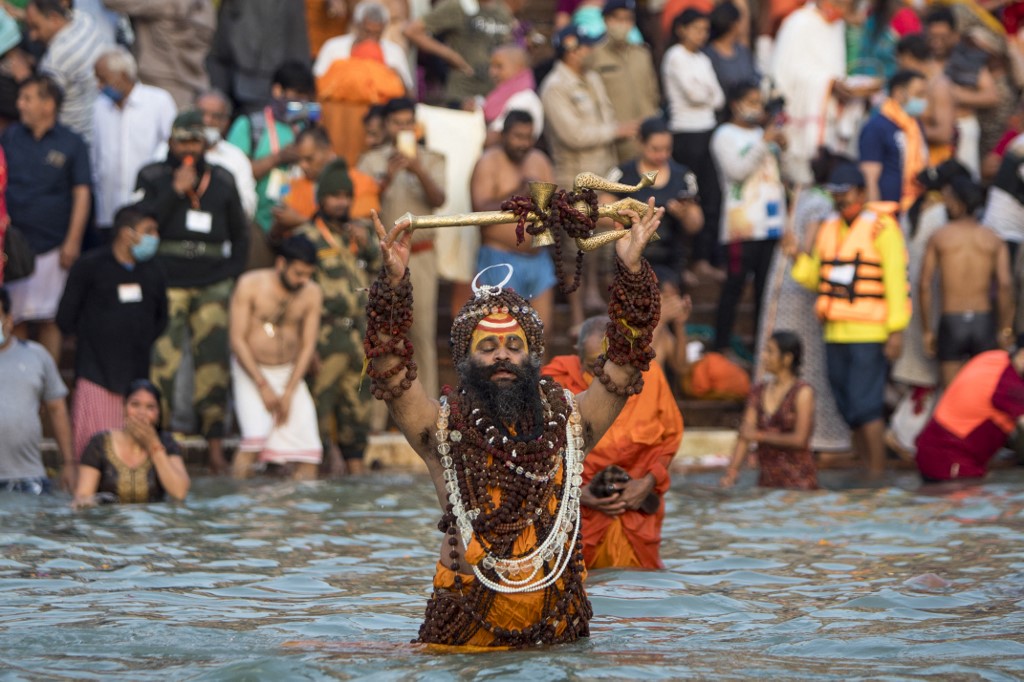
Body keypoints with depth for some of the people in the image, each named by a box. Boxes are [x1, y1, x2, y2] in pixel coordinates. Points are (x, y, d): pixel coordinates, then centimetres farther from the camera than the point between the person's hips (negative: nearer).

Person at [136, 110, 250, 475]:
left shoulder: (222, 181, 13)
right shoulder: (153, 178, 6)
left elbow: (239, 232, 20)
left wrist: (233, 270, 8)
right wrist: (176, 191, -12)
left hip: (212, 284, 2)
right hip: (167, 284, -2)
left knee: (214, 361, -3)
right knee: (163, 362, -10)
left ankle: (215, 448, 0)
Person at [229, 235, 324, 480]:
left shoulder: (312, 293, -1)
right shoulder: (250, 285, -10)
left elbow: (308, 345, 1)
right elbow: (237, 339, -10)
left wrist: (289, 393, -7)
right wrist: (262, 386, -14)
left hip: (289, 373, 4)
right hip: (251, 371, -3)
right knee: (256, 436, -26)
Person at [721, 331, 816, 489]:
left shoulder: (803, 392, -6)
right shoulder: (758, 392, 11)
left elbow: (800, 439, -13)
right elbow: (744, 436, 3)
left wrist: (760, 435, -8)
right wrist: (732, 471, -10)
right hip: (767, 480, 5)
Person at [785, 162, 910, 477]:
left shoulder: (882, 228, -7)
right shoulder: (829, 229, 15)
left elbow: (896, 281, -11)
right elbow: (816, 279, 19)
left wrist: (896, 329, -16)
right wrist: (799, 256, 0)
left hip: (870, 333, -7)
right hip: (836, 332, 7)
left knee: (865, 406, -11)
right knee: (850, 408, 9)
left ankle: (877, 473, -6)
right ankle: (865, 463, 17)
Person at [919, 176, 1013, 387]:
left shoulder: (938, 238, 2)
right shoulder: (994, 240, 4)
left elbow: (924, 286, -4)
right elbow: (1005, 284, -9)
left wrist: (927, 330, 2)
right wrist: (1005, 329, -4)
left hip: (951, 322, -1)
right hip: (984, 321, 1)